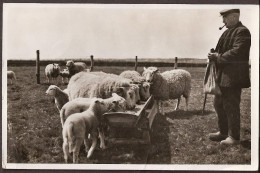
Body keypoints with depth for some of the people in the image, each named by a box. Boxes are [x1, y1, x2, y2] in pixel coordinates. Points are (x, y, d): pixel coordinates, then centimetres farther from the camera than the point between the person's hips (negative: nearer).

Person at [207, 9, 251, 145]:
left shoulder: (242, 31, -13)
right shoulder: (227, 32, 17)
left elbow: (237, 52, -23)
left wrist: (219, 57, -17)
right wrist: (215, 55, 2)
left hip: (233, 78, -10)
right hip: (222, 76, 10)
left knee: (231, 107, -3)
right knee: (219, 104, 15)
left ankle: (234, 137, 9)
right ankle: (223, 132, 28)